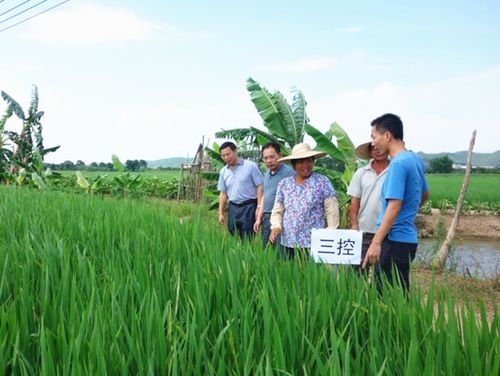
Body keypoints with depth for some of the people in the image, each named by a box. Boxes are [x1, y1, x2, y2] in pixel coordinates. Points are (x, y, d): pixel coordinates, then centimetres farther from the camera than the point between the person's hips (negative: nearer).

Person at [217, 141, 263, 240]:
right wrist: (221, 213, 11)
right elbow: (223, 193, 15)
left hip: (249, 207, -5)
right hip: (233, 208, 5)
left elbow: (260, 187, -7)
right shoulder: (223, 171, 10)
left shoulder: (250, 166, -6)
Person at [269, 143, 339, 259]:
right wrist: (276, 226, -5)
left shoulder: (322, 182, -1)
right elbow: (277, 211, 13)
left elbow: (332, 212, -3)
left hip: (315, 243, -3)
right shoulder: (284, 184, 9)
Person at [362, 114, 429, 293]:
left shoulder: (398, 163, -16)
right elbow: (424, 194, 25)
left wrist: (376, 242, -24)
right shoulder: (415, 159, 12)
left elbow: (394, 206, -22)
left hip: (395, 239, -9)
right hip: (407, 237, 9)